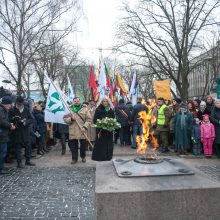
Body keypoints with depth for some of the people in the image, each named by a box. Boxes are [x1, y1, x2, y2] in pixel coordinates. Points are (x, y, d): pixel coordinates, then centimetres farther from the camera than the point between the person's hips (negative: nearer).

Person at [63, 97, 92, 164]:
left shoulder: (85, 109, 3)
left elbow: (89, 119, -1)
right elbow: (65, 119, 6)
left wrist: (84, 127, -13)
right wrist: (71, 119, -13)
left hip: (82, 131, -1)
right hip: (73, 132, 1)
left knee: (83, 145, 8)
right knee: (73, 145, 4)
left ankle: (83, 156, 32)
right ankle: (74, 158, 20)